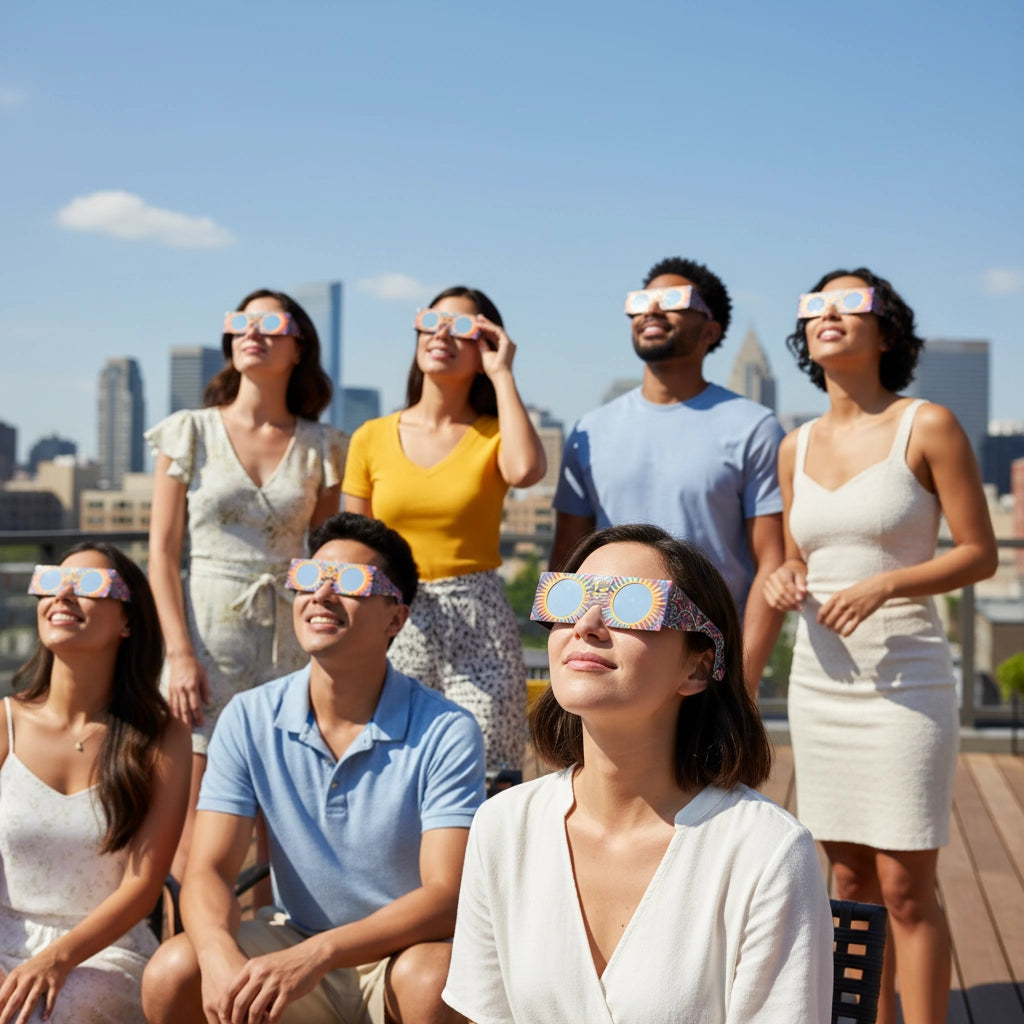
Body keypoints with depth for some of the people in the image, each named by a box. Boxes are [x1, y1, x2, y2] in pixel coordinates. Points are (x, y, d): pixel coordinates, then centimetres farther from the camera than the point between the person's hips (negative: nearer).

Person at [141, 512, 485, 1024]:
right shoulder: (249, 719, -5)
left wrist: (315, 955, -36)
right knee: (171, 974, -23)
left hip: (399, 951, -3)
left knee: (431, 975, -36)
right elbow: (208, 870, -10)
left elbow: (445, 897, -22)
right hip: (291, 941, 3)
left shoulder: (445, 733, -16)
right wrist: (220, 956, -33)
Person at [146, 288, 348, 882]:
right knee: (196, 827, -4)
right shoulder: (191, 432, 4)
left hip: (291, 637, 2)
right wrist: (180, 653, -8)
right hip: (209, 632, -1)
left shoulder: (321, 447, 8)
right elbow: (163, 551, 1)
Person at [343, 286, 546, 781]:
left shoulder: (493, 435, 4)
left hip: (479, 627, -2)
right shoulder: (372, 438, 10)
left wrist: (502, 374, -10)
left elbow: (525, 470, -21)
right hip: (393, 626, 2)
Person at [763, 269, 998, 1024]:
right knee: (849, 884, 11)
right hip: (819, 678, 5)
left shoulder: (927, 426, -5)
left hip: (904, 676, -5)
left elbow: (980, 554, -6)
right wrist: (785, 582, -3)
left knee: (905, 888, -3)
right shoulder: (796, 447, 10)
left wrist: (884, 585, -19)